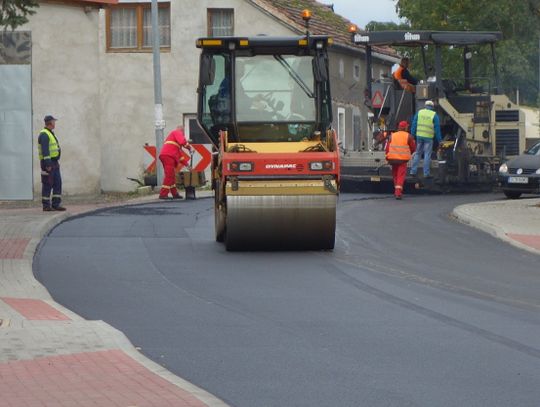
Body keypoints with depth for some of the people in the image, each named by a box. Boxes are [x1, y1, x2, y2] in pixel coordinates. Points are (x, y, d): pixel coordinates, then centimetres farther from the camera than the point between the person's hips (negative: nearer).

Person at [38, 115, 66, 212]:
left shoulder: (50, 134, 18)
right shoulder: (44, 135, -15)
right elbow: (45, 151, -22)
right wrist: (48, 164, -26)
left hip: (54, 163, 9)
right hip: (48, 163, -9)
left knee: (58, 183, 4)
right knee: (47, 185, -5)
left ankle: (56, 204, 4)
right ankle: (46, 206, 0)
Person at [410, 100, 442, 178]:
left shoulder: (419, 113, 7)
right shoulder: (434, 115, -1)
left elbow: (414, 125, 6)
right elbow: (437, 128, -1)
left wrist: (412, 135, 10)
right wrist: (439, 140, 5)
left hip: (419, 136, 3)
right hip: (428, 137, -3)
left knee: (417, 154, 13)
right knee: (427, 155, 2)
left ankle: (413, 171, 11)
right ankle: (426, 173, 1)